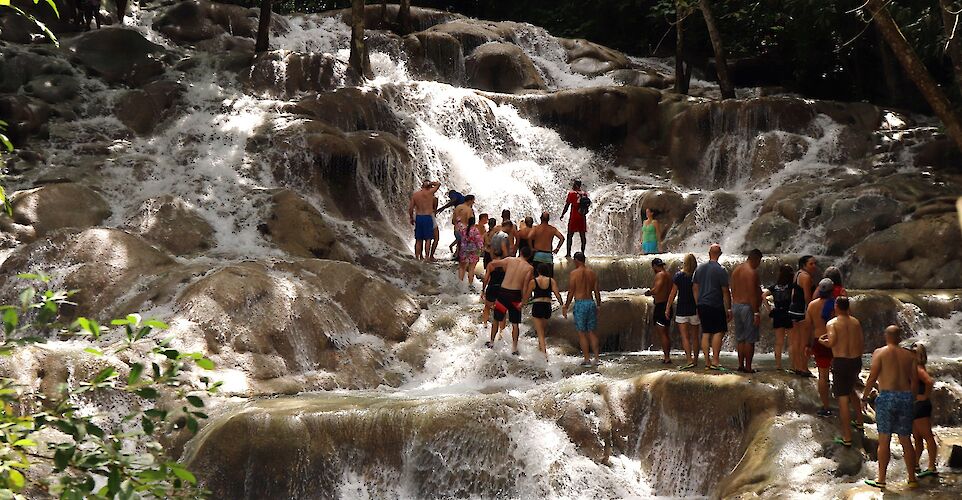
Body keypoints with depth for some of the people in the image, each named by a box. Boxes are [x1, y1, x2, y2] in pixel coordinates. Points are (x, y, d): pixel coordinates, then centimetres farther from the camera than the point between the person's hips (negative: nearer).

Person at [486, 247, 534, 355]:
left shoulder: (509, 260, 0)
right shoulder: (529, 268, -3)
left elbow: (492, 264, -2)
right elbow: (525, 286, -10)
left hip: (503, 291, 1)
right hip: (515, 294, -1)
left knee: (496, 319, 18)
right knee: (515, 323, 7)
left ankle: (491, 342, 28)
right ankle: (514, 348, 7)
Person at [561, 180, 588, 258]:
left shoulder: (571, 193, -6)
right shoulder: (585, 194, 7)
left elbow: (567, 205, -6)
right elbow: (587, 206, 13)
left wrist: (562, 214, 4)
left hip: (574, 217, -4)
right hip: (582, 217, 4)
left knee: (570, 235, 1)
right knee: (582, 235, 8)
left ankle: (568, 253, -5)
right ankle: (582, 253, 7)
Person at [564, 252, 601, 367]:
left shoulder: (574, 273, -7)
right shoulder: (592, 273, 8)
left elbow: (571, 292, -7)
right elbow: (597, 291, 9)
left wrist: (566, 307, 0)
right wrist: (598, 305, 18)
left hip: (580, 303, -5)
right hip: (591, 302, 5)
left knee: (582, 333, 1)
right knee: (592, 332, 11)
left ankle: (587, 359, 0)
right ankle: (596, 358, 8)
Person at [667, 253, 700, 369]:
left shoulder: (678, 276, -6)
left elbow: (673, 293, -4)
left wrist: (667, 309, 2)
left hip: (682, 310, -2)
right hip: (695, 310, 2)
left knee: (685, 337, -3)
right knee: (694, 337, 13)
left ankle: (689, 359, -17)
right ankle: (695, 359, 21)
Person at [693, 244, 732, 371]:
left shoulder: (699, 268, 9)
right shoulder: (720, 270, -9)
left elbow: (695, 288, 12)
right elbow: (725, 291, -9)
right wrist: (728, 309, -4)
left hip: (702, 305, 6)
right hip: (716, 305, -6)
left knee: (706, 333, 8)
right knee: (719, 332, -2)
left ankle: (707, 362, 8)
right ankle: (715, 361, -10)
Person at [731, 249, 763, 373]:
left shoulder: (736, 270, 11)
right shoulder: (752, 272, -15)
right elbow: (752, 294, -20)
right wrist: (756, 313, -18)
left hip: (736, 305, 8)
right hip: (748, 307, -8)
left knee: (740, 338, 13)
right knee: (750, 339, -2)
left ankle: (740, 365, 15)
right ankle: (748, 367, -1)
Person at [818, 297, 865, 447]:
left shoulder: (832, 323, -9)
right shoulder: (856, 322, 7)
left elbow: (832, 342, -25)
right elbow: (862, 344, 10)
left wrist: (821, 340, -4)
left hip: (841, 362, -6)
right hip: (856, 360, 6)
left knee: (843, 398, -1)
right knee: (851, 390, 32)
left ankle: (847, 438, 0)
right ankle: (860, 421, 43)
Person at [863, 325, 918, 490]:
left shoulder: (880, 353, -1)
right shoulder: (909, 355, 9)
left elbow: (872, 377, -7)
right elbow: (915, 381, 5)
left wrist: (865, 395, 5)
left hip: (887, 396, -4)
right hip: (906, 397, 4)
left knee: (884, 440, 1)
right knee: (906, 440, 11)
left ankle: (881, 479, 4)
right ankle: (912, 479, 14)